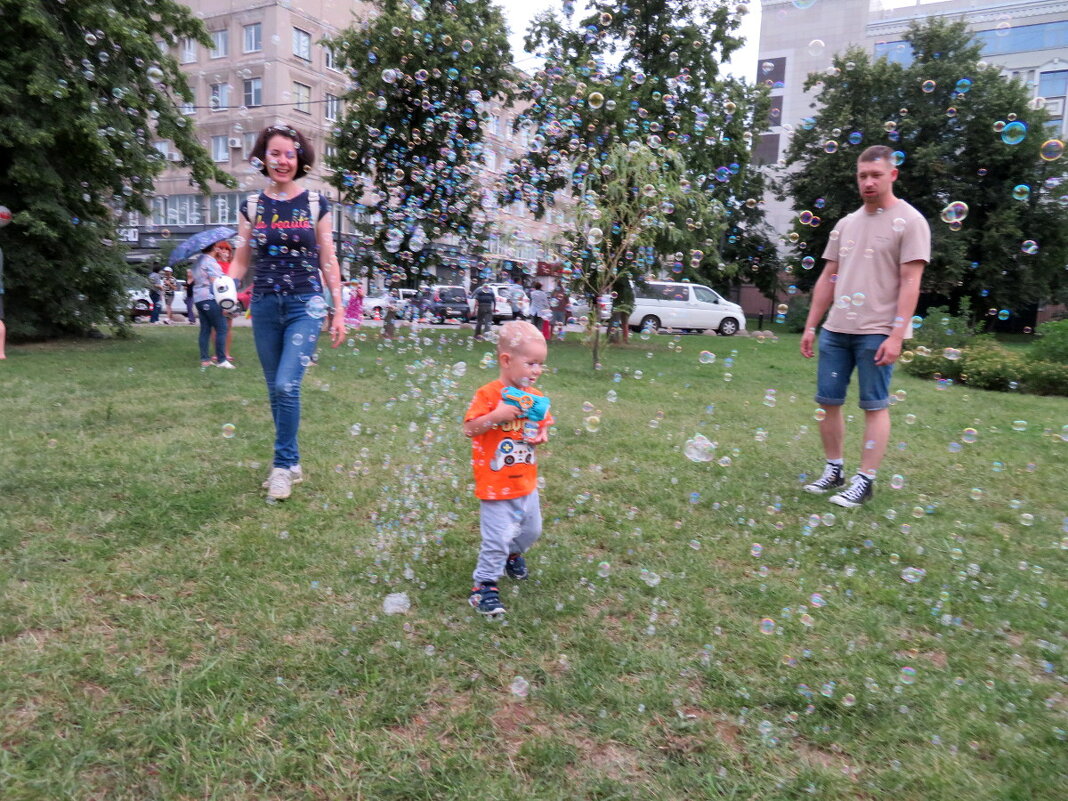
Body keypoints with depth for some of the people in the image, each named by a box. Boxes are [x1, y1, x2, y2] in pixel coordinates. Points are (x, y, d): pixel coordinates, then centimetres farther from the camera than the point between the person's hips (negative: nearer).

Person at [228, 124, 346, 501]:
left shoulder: (316, 204, 2)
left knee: (286, 385, -15)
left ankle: (283, 465, -2)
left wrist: (339, 311, 1)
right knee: (276, 390, 8)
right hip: (265, 305, 3)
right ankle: (291, 463, 21)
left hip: (305, 305, -3)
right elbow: (240, 260, 8)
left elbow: (328, 261, 4)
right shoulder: (252, 206, 7)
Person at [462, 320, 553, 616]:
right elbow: (469, 429, -20)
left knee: (531, 529, 21)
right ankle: (484, 585, 14)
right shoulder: (487, 394, -17)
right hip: (496, 484, -6)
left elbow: (543, 424, 16)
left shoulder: (535, 396, 2)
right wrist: (495, 416, -33)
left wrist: (542, 435, -6)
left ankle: (512, 554, 51)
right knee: (498, 537, -4)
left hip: (527, 482, 7)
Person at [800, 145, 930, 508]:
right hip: (835, 331, 6)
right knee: (828, 401, 7)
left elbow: (910, 283, -9)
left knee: (874, 406, -1)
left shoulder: (910, 222, -3)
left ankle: (864, 481, 6)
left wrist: (896, 335, -16)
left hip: (877, 333, -6)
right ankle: (834, 471, 20)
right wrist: (810, 326, 11)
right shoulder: (846, 224, 15)